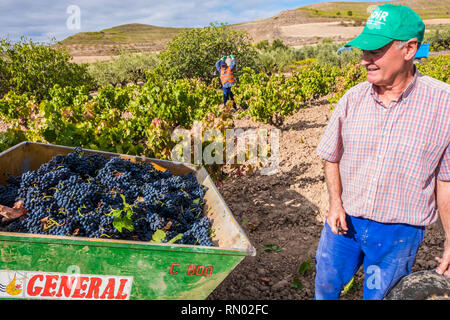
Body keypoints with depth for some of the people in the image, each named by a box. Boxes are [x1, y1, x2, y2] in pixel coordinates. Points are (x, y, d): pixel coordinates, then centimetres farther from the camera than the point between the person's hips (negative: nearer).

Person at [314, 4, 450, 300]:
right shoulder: (353, 99, -7)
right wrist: (335, 203, -8)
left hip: (399, 232, -2)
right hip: (345, 220, 3)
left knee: (378, 295, 18)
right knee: (326, 284, 21)